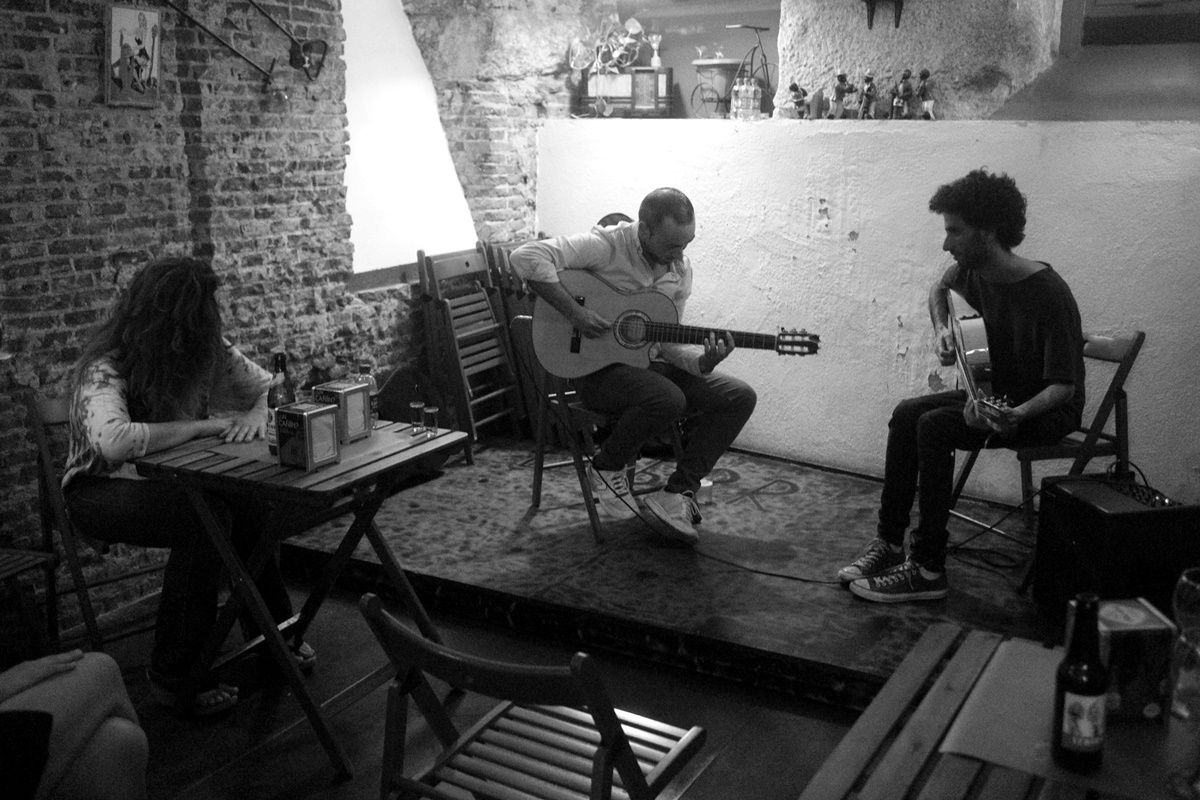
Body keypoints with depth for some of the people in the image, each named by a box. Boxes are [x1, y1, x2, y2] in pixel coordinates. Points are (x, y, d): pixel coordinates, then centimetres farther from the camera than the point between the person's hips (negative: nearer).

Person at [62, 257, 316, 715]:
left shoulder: (209, 351, -7)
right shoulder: (105, 369, -25)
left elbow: (269, 385, 6)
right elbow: (114, 441, -44)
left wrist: (257, 414, -18)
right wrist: (206, 425, -34)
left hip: (171, 481, 6)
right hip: (101, 489, -6)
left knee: (250, 502, -22)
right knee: (206, 518, -32)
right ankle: (174, 676, -20)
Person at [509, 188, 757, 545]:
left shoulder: (681, 269, 3)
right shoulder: (607, 245, -17)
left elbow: (667, 342, 7)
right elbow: (527, 256, -26)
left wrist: (703, 362, -15)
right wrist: (574, 312, -28)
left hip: (647, 364, 7)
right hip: (597, 366, -7)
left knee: (739, 397, -8)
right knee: (668, 399, -36)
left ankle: (677, 494, -6)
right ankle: (606, 468, -6)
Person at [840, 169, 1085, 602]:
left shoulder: (1048, 295, -27)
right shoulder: (975, 272, -4)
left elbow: (1063, 386, -27)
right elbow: (939, 287, 22)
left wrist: (1015, 416, -45)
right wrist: (942, 330, 4)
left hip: (1049, 409, -8)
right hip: (1001, 393, 8)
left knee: (935, 426, -26)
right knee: (907, 414, -9)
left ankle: (928, 569, -21)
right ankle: (889, 542, -2)